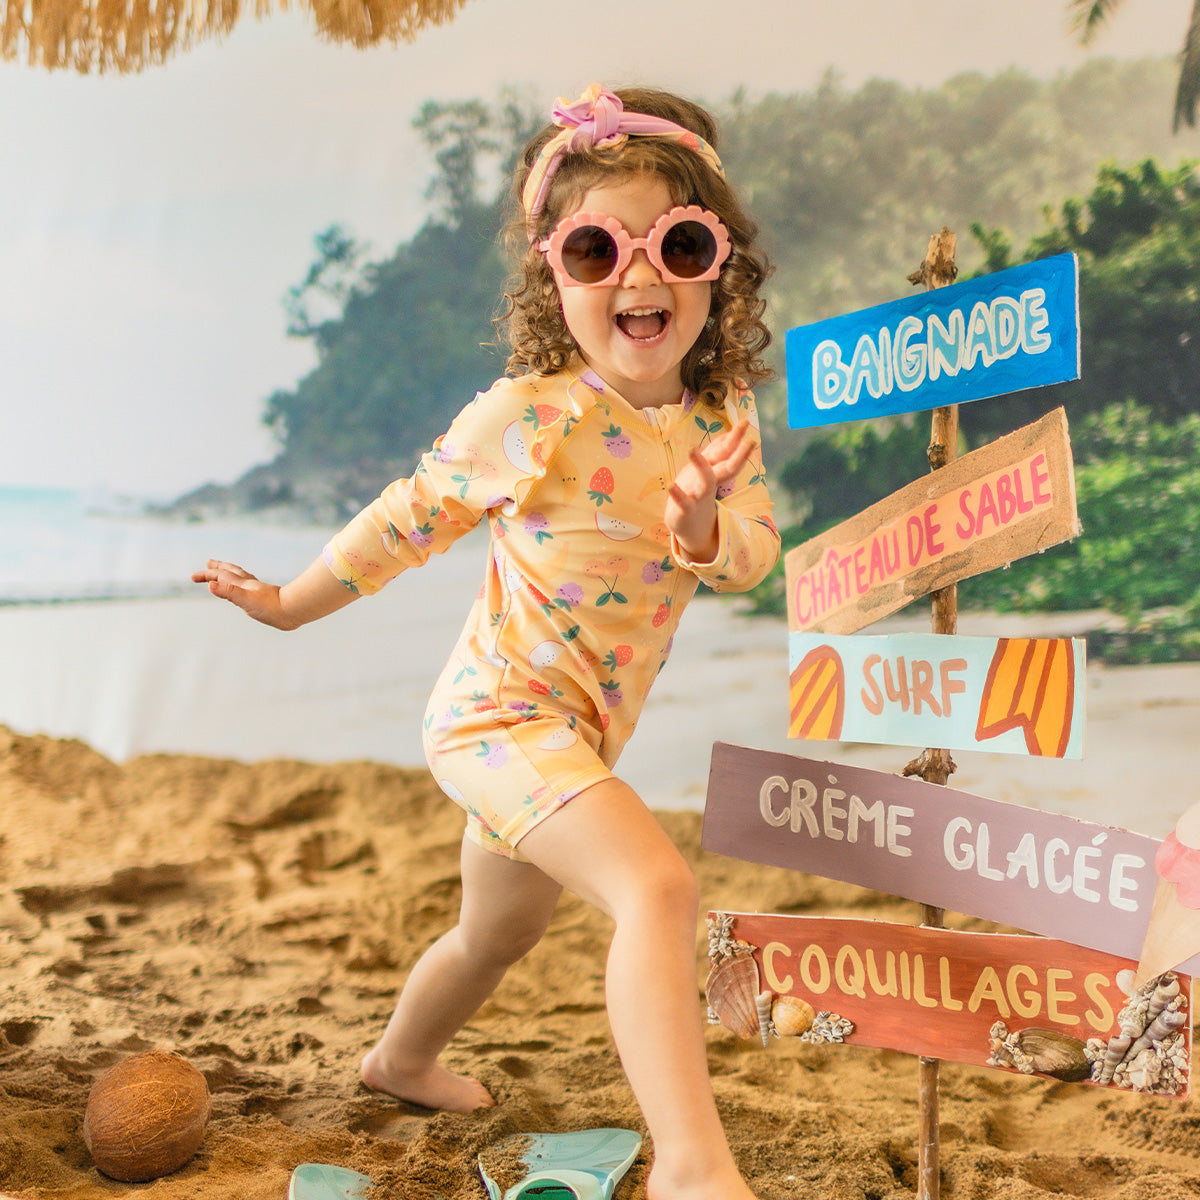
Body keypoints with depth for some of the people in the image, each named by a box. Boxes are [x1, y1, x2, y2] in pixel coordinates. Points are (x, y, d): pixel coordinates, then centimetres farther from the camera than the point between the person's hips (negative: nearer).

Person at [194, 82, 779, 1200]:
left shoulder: (720, 416, -4)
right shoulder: (528, 417, -21)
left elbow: (752, 559, -9)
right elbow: (408, 518, -9)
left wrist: (702, 527, -32)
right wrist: (294, 603, 4)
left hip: (577, 730, 8)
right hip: (501, 713, -7)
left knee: (500, 929, 28)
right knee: (659, 887, -29)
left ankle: (402, 1058, 55)